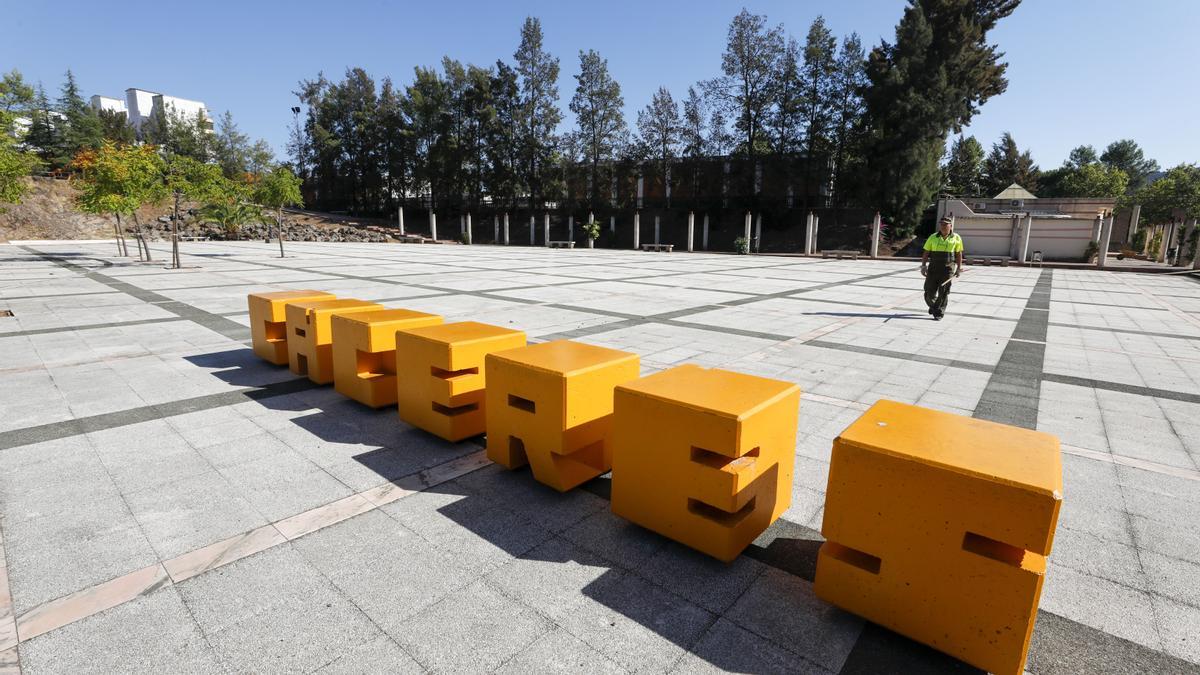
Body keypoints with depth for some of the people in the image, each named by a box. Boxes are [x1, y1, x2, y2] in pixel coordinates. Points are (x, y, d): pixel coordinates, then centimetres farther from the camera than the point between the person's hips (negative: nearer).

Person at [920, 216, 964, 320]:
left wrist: (959, 268, 0)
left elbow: (959, 254, 6)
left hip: (947, 269, -1)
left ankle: (939, 313, 9)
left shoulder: (956, 238, 4)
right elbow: (926, 253, 5)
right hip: (933, 268, 1)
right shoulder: (933, 237, 6)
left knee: (943, 292, -1)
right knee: (929, 291, 3)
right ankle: (933, 306, 31)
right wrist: (923, 266, -5)